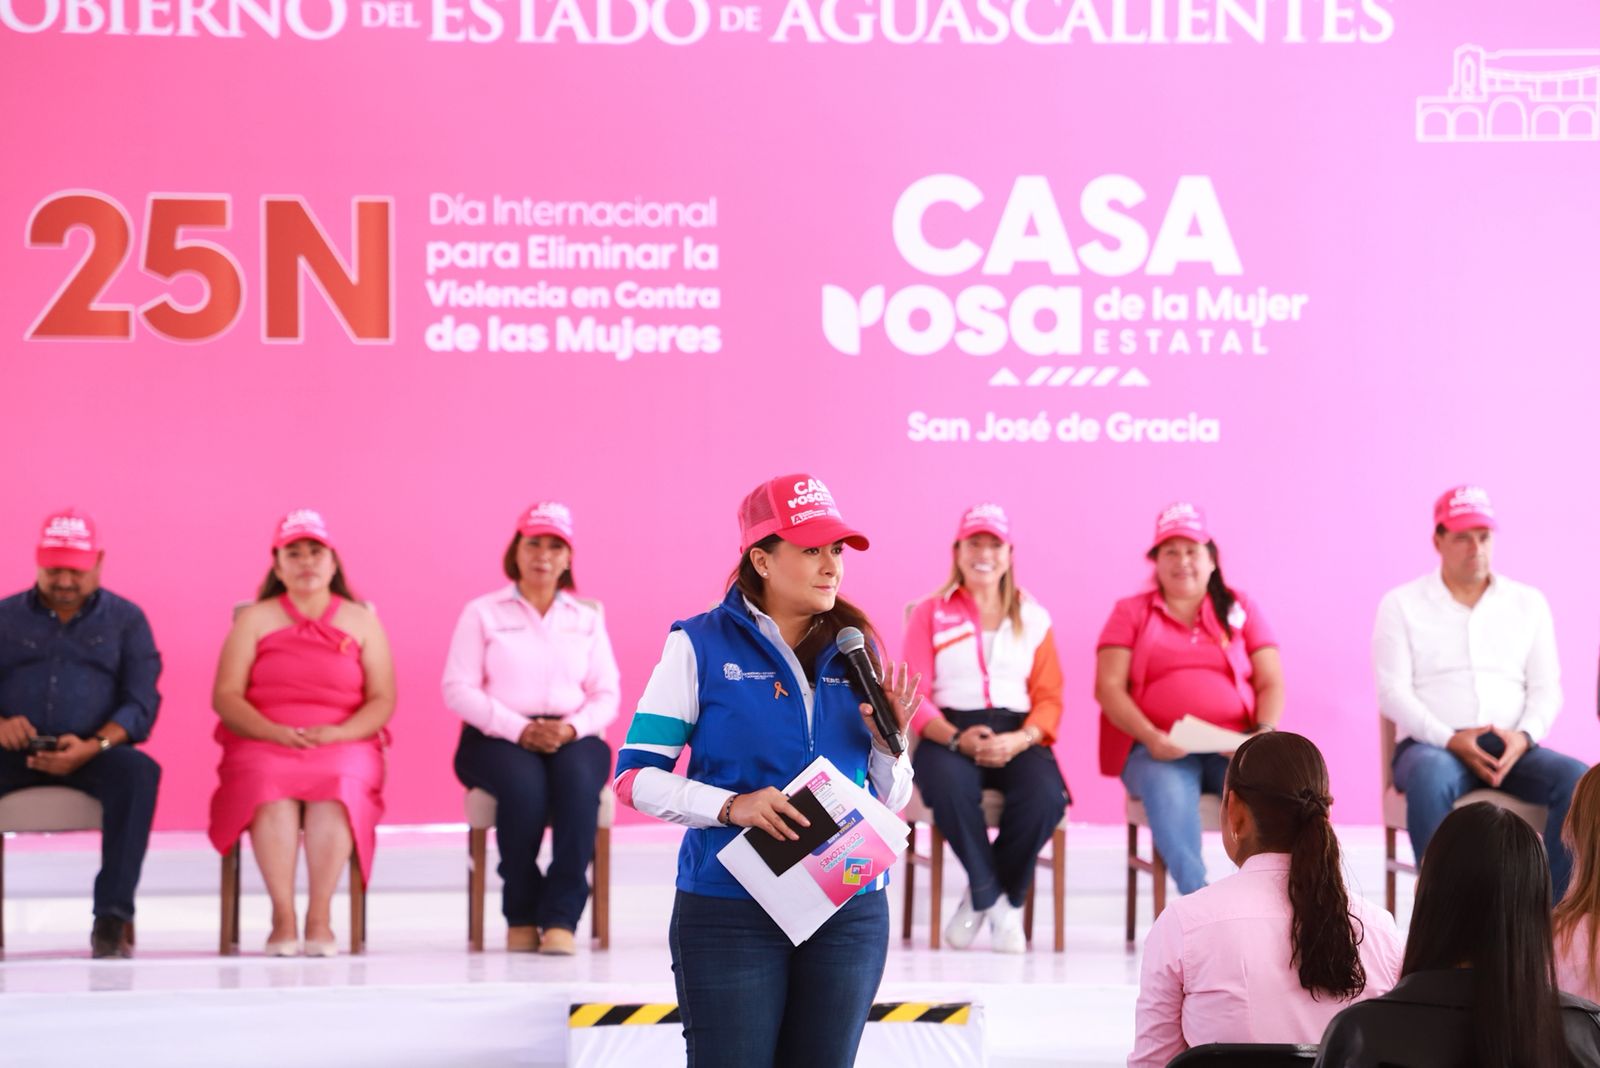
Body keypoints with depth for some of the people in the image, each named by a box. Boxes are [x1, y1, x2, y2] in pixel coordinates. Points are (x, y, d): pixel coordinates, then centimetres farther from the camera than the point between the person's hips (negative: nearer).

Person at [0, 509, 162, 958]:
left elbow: (141, 703, 2)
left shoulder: (125, 619, 14)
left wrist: (92, 747, -17)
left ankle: (112, 917, -34)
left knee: (137, 770, -35)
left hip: (92, 755, -1)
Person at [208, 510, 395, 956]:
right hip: (263, 744, 0)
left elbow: (383, 700, 6)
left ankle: (320, 918, -36)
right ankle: (282, 917, -36)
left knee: (335, 786, -35)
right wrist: (275, 732, -15)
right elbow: (225, 697, 3)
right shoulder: (254, 620, 13)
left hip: (344, 746, 0)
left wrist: (337, 733, -14)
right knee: (271, 786, -35)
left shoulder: (362, 622, 15)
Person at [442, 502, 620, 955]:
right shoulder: (482, 613, 10)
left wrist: (572, 728, -12)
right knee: (525, 784, -37)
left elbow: (606, 695, 10)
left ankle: (561, 918, -36)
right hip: (497, 737, -2)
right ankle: (520, 916, -22)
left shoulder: (586, 618, 19)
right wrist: (519, 729, -15)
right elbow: (459, 690, -1)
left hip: (572, 737, 2)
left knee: (578, 781, -35)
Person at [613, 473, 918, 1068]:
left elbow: (889, 802, 12)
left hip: (851, 912, 4)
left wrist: (889, 739, -8)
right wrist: (732, 806, -20)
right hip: (730, 909, -4)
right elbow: (635, 776, -7)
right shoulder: (701, 646, -4)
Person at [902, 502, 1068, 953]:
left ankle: (981, 900, -10)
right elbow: (914, 697, 3)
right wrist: (955, 738, -17)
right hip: (949, 734, -2)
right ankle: (995, 899, -17)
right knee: (950, 787, -38)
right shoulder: (931, 614, 12)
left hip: (1017, 736, 2)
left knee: (1046, 795, -32)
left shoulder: (1034, 618, 17)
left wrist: (1020, 740, -13)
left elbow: (1049, 697, 9)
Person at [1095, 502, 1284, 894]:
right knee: (1167, 790, -38)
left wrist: (1265, 734, -10)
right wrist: (1151, 738, -15)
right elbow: (1108, 688, 3)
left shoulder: (1240, 609, 18)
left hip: (1233, 749, 2)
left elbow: (1271, 683, 12)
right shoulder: (1131, 612, 13)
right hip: (1156, 751, -1)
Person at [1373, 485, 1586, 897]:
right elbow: (1392, 691, -3)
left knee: (1576, 778, -29)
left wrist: (1524, 736, -12)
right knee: (1430, 777, -40)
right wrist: (1451, 740, -18)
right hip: (1432, 746, -3)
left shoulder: (1528, 603, 15)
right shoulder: (1402, 605, 7)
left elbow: (1547, 689, 10)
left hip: (1513, 750, 3)